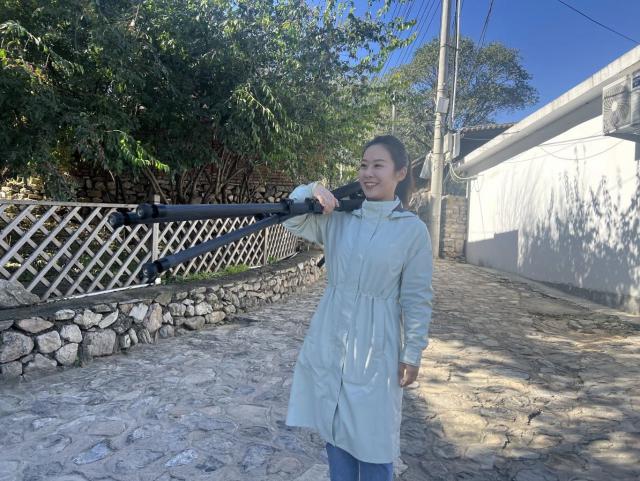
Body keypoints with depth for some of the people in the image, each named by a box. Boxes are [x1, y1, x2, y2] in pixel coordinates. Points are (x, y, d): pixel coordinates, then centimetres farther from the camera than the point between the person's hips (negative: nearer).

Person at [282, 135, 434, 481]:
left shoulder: (413, 229, -8)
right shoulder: (337, 216, 2)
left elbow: (417, 298, -5)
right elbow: (292, 221, 0)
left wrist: (412, 354, -4)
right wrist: (311, 190, -18)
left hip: (376, 345, -3)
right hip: (330, 339, 4)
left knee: (373, 434, 9)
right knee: (335, 428, 17)